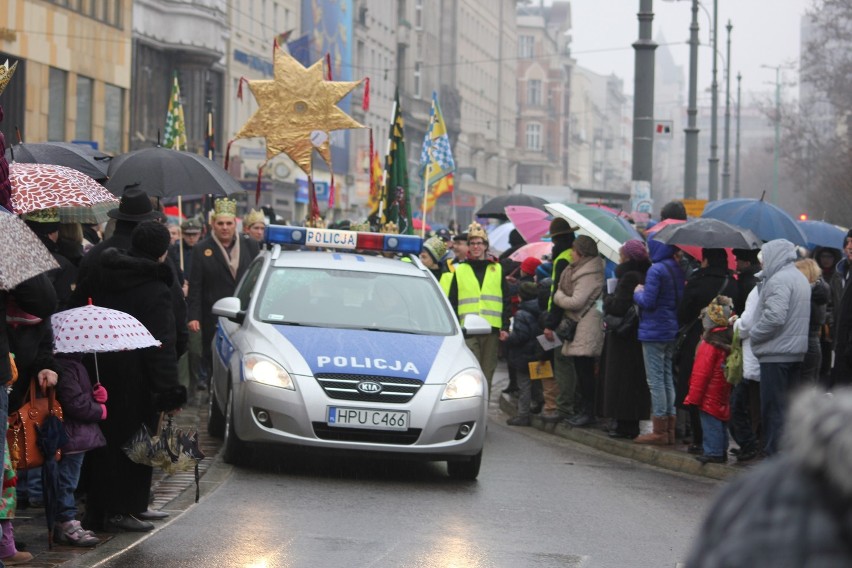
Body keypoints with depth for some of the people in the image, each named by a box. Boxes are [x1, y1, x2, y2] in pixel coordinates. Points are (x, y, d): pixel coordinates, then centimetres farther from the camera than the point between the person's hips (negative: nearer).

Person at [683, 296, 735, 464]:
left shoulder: (709, 345, -19)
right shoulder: (729, 341, 7)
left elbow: (701, 373, -17)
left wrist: (693, 396, -11)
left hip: (710, 396, -9)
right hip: (723, 394, 9)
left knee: (710, 423, -4)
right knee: (720, 420, 15)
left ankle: (713, 452, -4)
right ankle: (721, 451, 21)